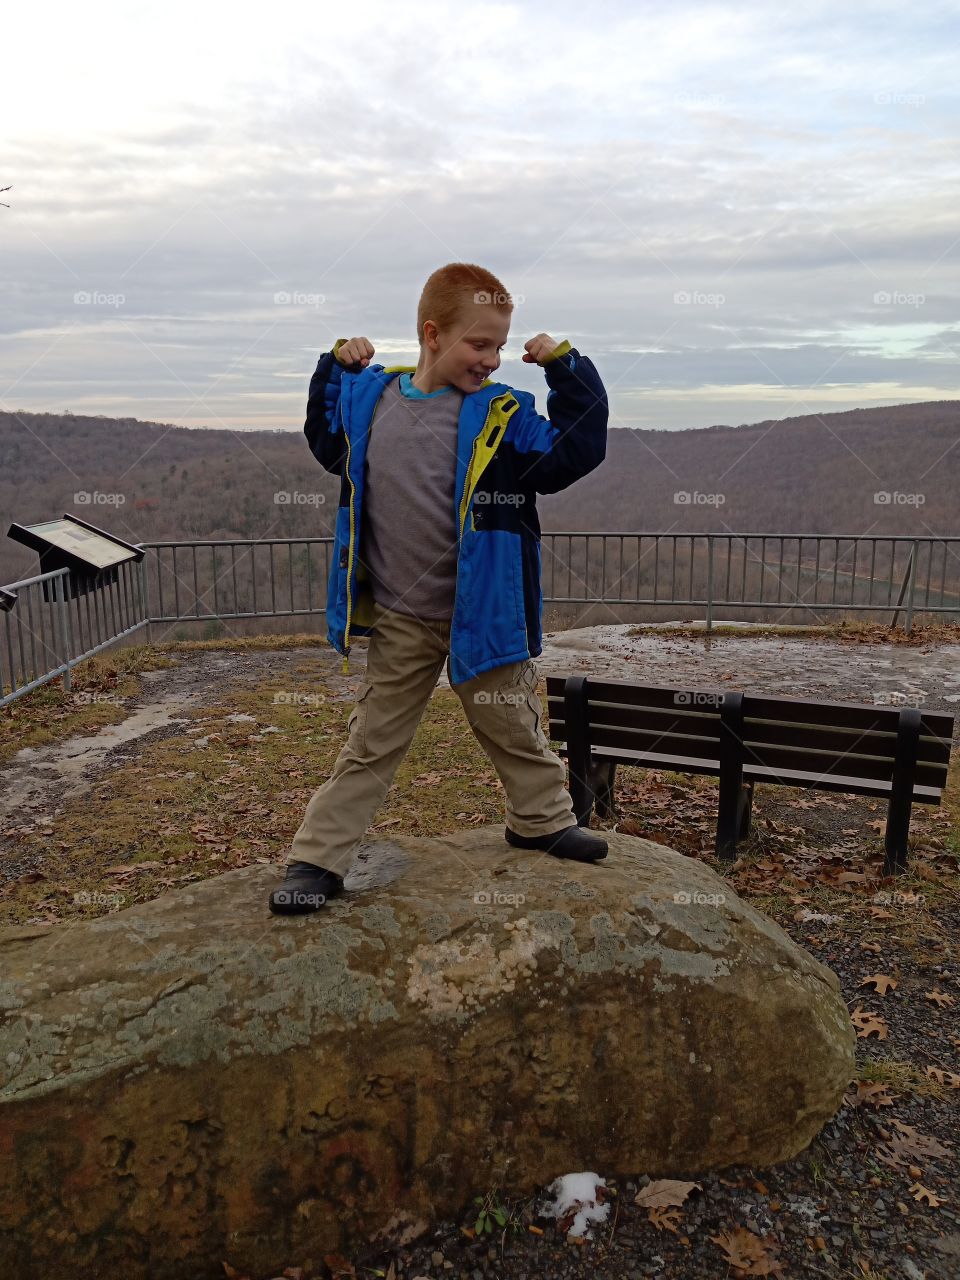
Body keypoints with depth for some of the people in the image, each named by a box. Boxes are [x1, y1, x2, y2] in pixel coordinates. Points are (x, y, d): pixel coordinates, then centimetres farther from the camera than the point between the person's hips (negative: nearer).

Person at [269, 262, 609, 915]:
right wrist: (336, 369, 9)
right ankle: (317, 860, 21)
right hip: (399, 623, 1)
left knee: (515, 730, 17)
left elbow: (577, 451, -12)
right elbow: (329, 445, 18)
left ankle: (544, 820, 41)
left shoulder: (504, 414, -9)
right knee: (371, 744, 11)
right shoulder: (370, 398, -1)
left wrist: (566, 370, -13)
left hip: (482, 613, -1)